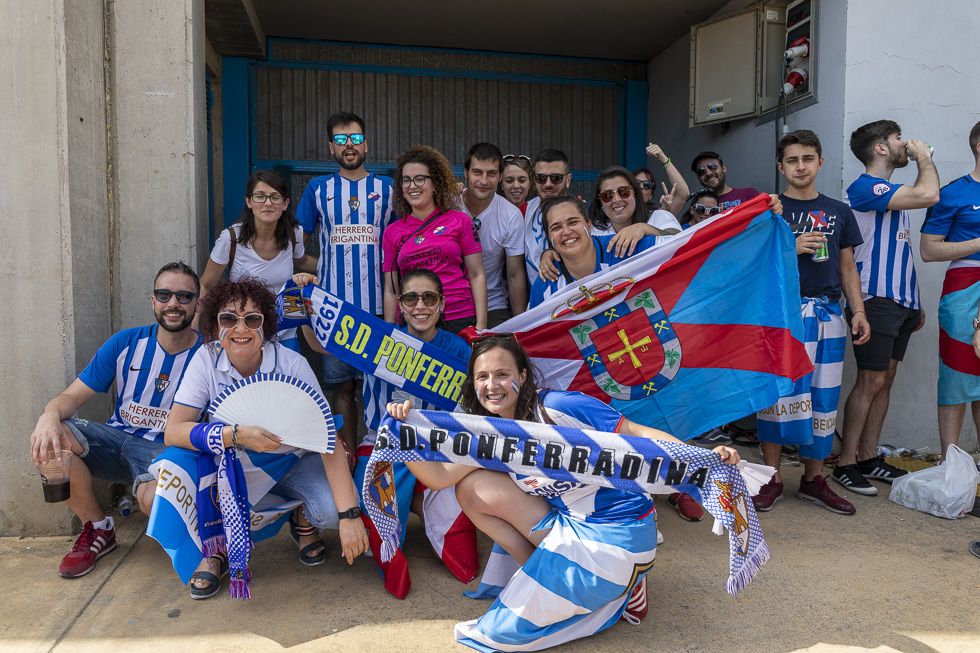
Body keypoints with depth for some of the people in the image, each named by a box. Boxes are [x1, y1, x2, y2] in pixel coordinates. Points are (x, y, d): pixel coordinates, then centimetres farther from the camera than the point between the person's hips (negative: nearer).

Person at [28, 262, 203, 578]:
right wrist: (50, 415, -26)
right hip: (116, 438, 4)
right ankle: (97, 528, 0)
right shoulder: (126, 342, 1)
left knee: (155, 498, -37)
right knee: (46, 439, -23)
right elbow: (72, 396, -1)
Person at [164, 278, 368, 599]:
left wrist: (350, 515, -34)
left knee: (331, 508, -29)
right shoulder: (206, 359, -16)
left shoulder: (292, 364, -21)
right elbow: (173, 431, -23)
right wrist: (237, 434, -39)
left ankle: (304, 523, 10)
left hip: (291, 461, -1)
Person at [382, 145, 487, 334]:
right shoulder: (392, 232, 9)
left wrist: (481, 326, -5)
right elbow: (390, 290, 11)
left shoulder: (460, 221, 3)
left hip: (460, 321, -1)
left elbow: (476, 276, 2)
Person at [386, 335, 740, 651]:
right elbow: (439, 476, -5)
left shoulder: (558, 406, -19)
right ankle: (548, 577, 3)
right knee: (472, 488, -2)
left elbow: (637, 434, -18)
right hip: (569, 523, 7)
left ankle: (621, 584, 7)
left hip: (617, 531, -7)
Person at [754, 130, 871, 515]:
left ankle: (813, 479, 19)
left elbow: (847, 267, 17)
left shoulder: (839, 212, 16)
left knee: (823, 398, 6)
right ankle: (771, 478, 7)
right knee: (778, 393, -5)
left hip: (828, 313, 4)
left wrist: (858, 310, 7)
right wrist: (791, 248, -13)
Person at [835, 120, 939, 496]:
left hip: (901, 301, 9)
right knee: (871, 382, -7)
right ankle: (846, 463, 0)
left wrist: (914, 303, 20)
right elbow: (928, 195, -24)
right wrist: (924, 157, -5)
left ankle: (868, 458, 17)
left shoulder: (892, 192, 20)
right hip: (877, 299, -9)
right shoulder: (865, 187, -10)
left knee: (885, 380, 10)